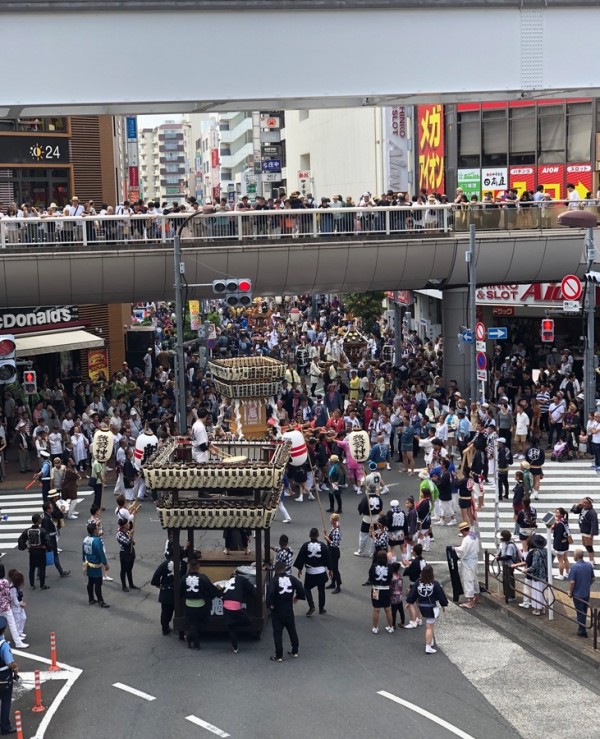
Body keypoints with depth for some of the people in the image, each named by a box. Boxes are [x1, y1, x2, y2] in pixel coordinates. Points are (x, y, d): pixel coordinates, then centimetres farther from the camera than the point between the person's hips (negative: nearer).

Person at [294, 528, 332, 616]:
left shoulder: (305, 546, -11)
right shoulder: (322, 546, -8)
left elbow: (301, 558, -4)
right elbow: (327, 558, -1)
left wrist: (300, 569, 9)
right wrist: (330, 570, 11)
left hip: (310, 572, -1)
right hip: (321, 571, 1)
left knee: (307, 588, 14)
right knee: (321, 590, 14)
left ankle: (311, 606, 0)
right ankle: (321, 608, 20)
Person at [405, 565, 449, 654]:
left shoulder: (418, 582, -6)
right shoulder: (435, 584, -16)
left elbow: (412, 593, 2)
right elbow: (440, 595, -7)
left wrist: (409, 602, 16)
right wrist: (444, 605, 7)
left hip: (421, 607, 5)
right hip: (431, 608, -5)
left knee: (429, 625, 25)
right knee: (429, 627, -3)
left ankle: (431, 642, 32)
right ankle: (428, 648, -5)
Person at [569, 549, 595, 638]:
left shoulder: (574, 567, -22)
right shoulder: (589, 565, -4)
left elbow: (572, 582, -23)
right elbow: (593, 579, 7)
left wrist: (570, 592, -9)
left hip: (578, 594, -5)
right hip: (587, 593, 5)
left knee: (580, 613, 7)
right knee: (585, 612, 19)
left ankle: (582, 632, 14)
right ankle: (582, 629, 31)